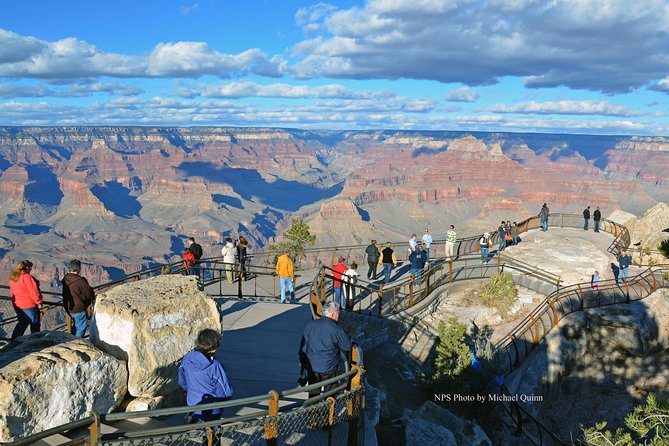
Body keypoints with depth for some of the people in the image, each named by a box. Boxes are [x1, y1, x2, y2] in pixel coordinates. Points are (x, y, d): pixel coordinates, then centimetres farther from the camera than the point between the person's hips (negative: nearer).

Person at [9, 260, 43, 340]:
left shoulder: (12, 278, 6)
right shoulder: (27, 277, -19)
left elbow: (12, 292, 15)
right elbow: (33, 291, -18)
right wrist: (39, 302, -9)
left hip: (18, 306, 8)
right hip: (29, 305, -8)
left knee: (22, 323, 19)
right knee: (35, 325, 5)